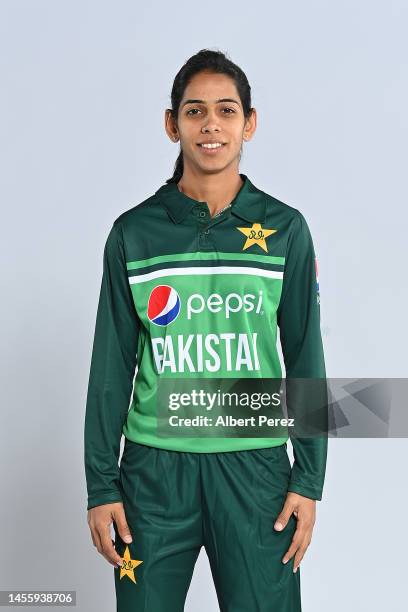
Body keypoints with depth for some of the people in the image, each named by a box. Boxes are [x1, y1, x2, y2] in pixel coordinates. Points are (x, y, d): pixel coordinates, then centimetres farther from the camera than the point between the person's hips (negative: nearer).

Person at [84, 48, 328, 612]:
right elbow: (112, 366, 4)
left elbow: (306, 359, 4)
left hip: (255, 463, 0)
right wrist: (101, 484, 2)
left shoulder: (286, 230, 2)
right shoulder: (133, 232, 2)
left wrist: (309, 479, 1)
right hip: (155, 464, 0)